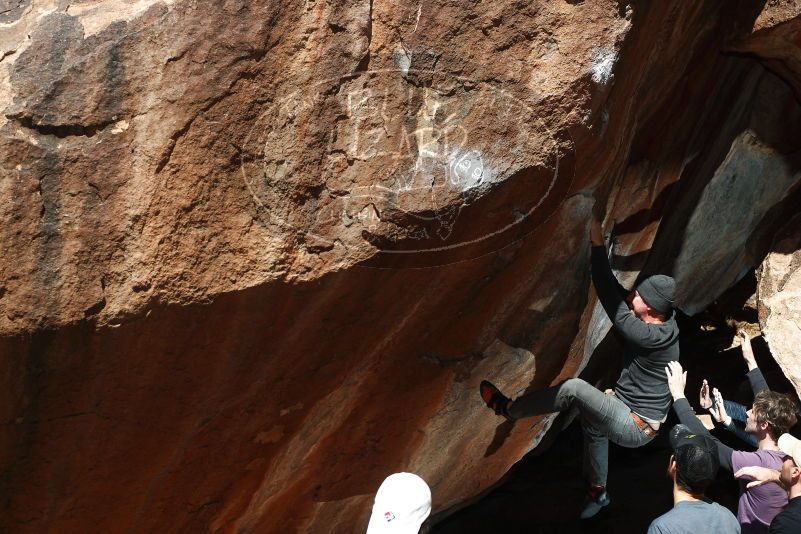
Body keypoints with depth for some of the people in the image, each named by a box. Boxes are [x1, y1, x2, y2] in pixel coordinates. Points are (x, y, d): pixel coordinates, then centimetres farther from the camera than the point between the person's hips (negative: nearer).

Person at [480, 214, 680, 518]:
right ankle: (598, 492, 44)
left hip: (635, 427, -10)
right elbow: (620, 295, 2)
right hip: (636, 417, 10)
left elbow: (614, 305, -31)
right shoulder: (662, 322, -3)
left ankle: (507, 408, -5)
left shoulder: (653, 337, -30)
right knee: (591, 420, 32)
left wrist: (597, 245, -29)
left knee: (574, 389, -21)